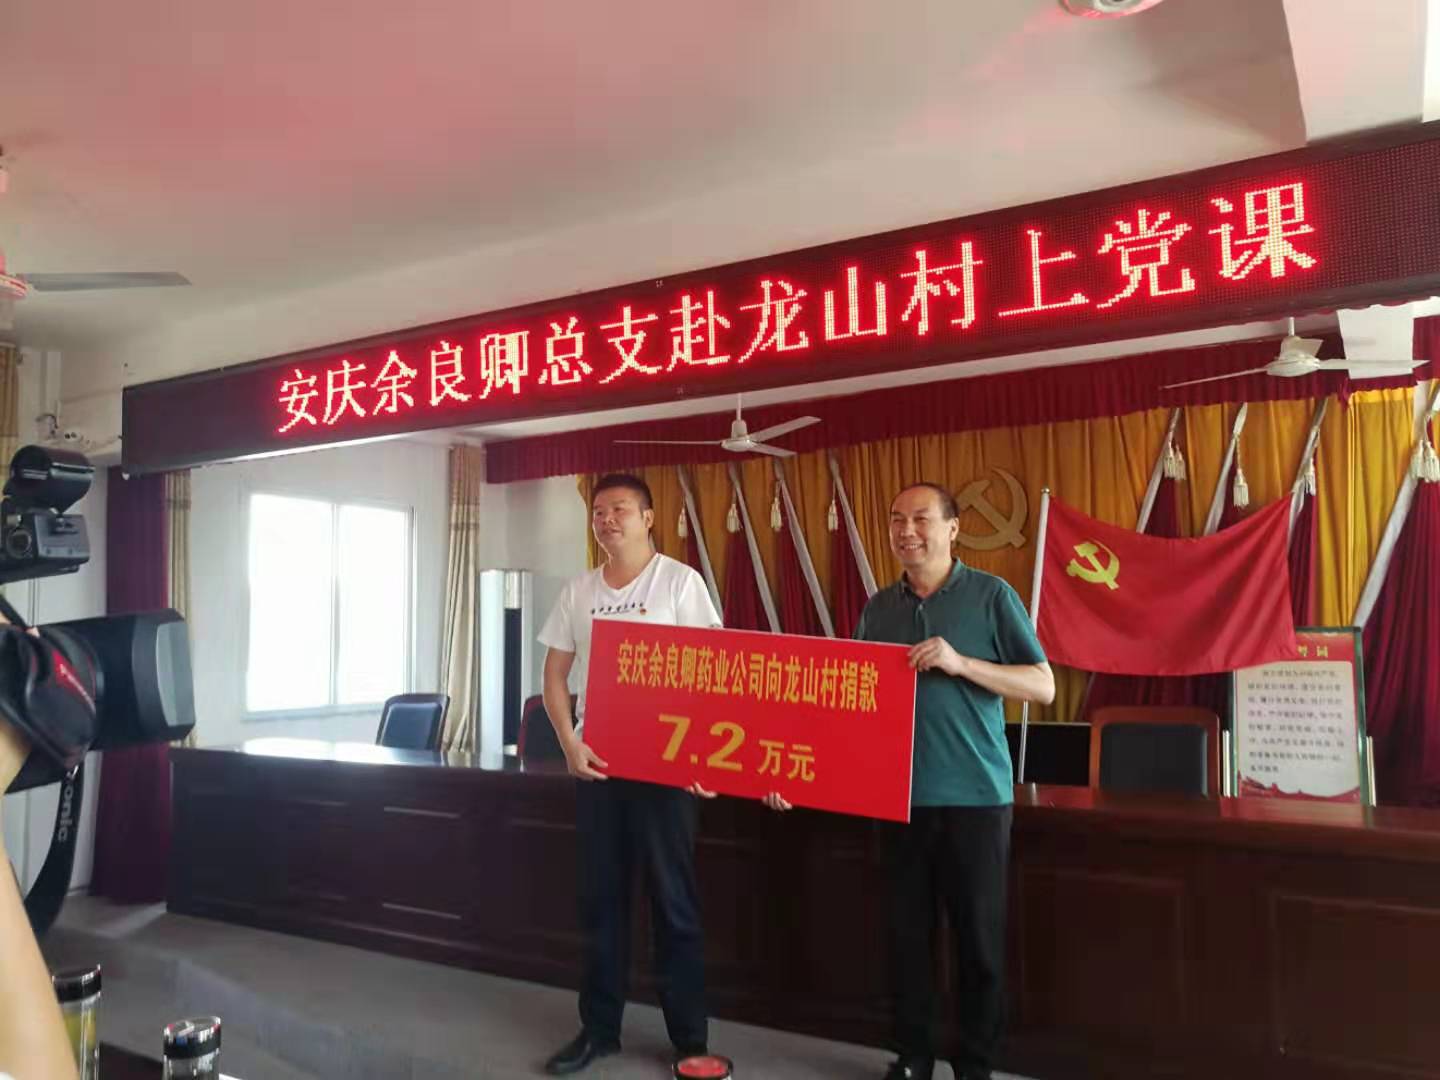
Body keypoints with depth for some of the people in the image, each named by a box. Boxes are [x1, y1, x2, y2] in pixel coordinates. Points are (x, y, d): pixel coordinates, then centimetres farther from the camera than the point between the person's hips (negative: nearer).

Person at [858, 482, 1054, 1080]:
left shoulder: (991, 595, -3)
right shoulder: (878, 608, 8)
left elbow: (1043, 686, -6)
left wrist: (959, 663, -18)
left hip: (975, 794, -3)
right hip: (900, 793, 3)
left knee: (979, 938, 7)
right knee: (906, 933, 11)